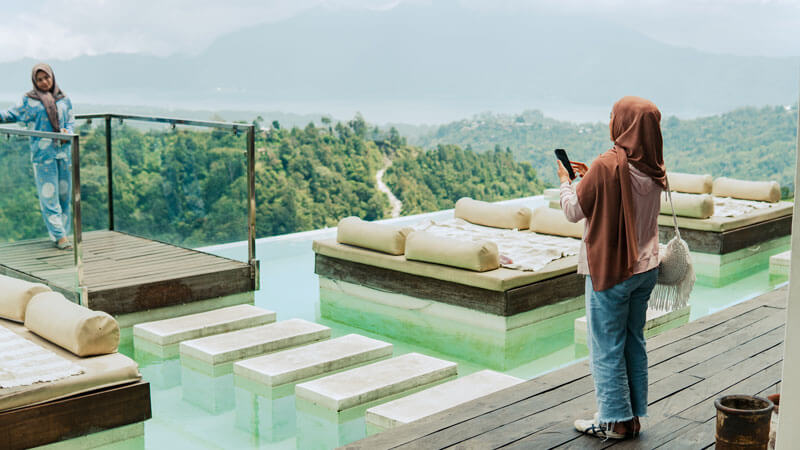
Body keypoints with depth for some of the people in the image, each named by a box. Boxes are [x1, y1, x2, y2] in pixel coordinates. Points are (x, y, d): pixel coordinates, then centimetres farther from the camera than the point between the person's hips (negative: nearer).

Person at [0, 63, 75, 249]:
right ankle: (59, 236, -5)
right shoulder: (29, 100, 5)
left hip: (64, 151, 3)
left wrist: (67, 132, -3)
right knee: (48, 195, -5)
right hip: (42, 153, -3)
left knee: (64, 194, 6)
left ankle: (63, 232, 16)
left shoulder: (64, 99, 12)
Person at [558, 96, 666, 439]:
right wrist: (589, 176, 15)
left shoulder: (607, 166, -20)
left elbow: (574, 211, -12)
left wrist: (565, 181, 6)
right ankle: (634, 415, 25)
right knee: (634, 343, 17)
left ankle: (615, 420, 13)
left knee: (606, 348, 5)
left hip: (610, 270, -7)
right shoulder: (653, 169, 2)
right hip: (645, 268, 7)